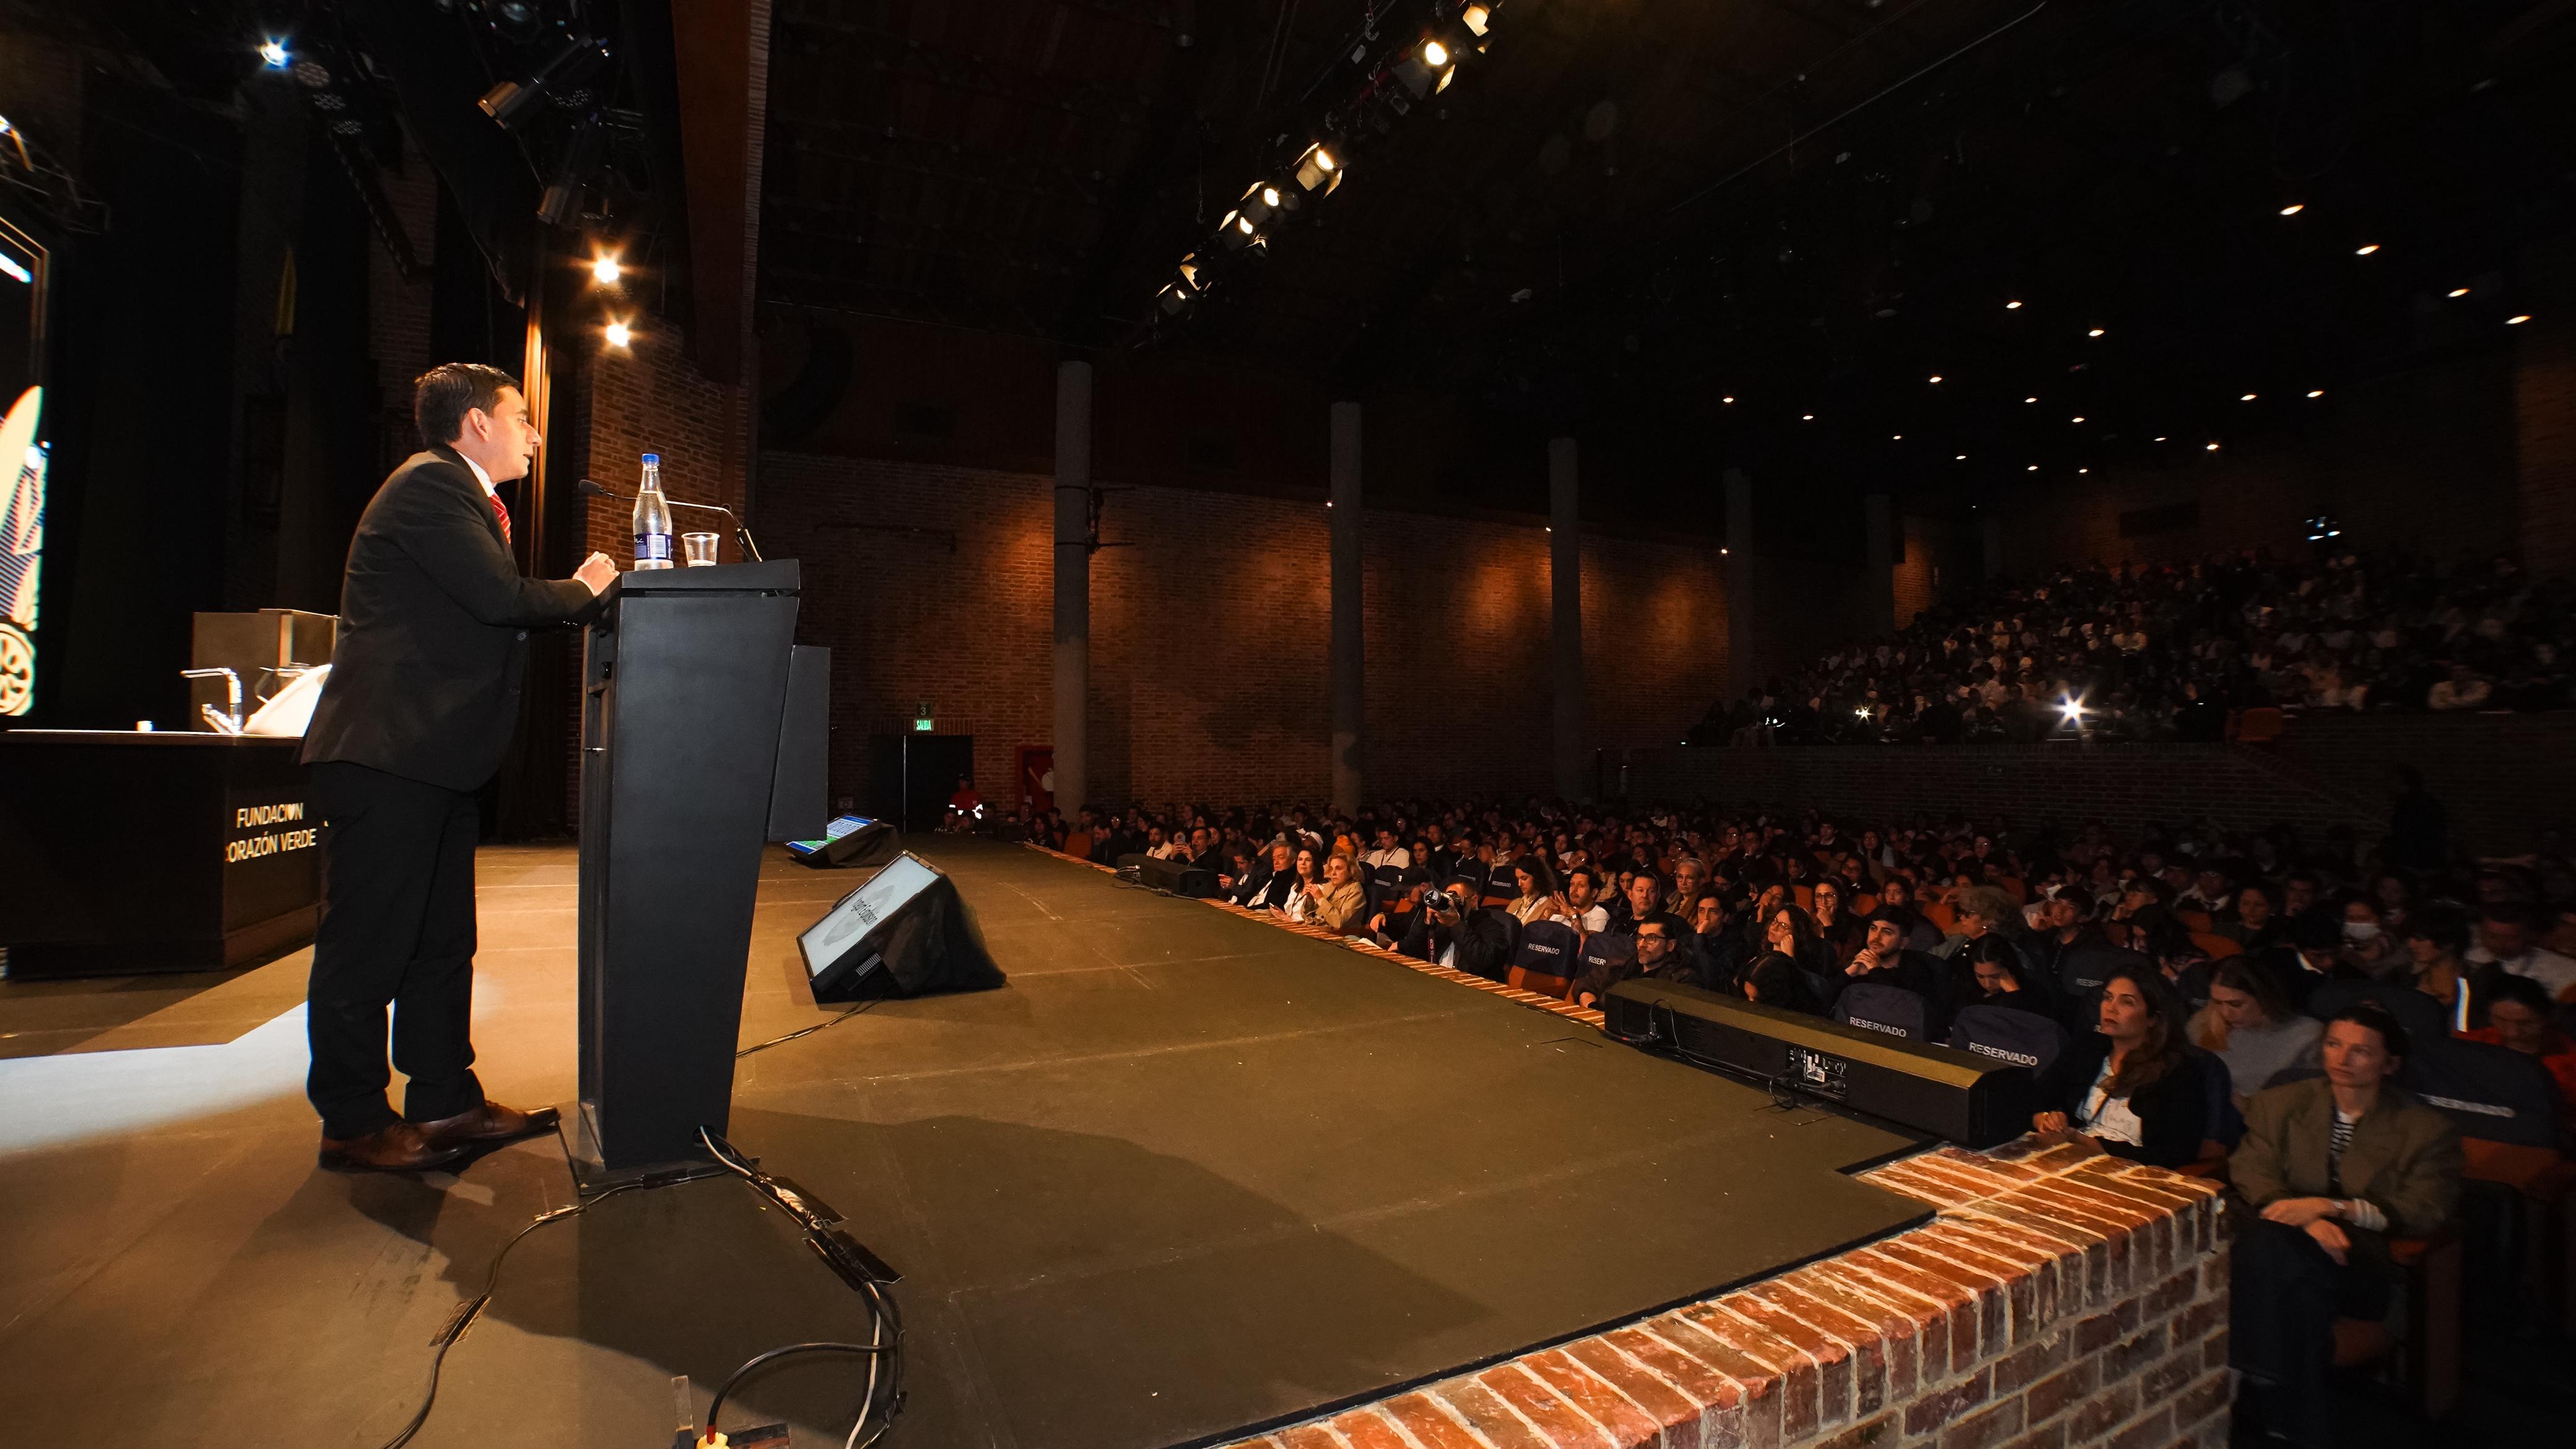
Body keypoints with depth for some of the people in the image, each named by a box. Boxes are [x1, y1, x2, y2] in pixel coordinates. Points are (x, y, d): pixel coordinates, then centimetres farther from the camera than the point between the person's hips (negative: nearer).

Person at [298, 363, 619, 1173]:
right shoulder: (431, 483, -10)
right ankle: (354, 1125, 12)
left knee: (441, 940, 14)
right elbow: (502, 599, -22)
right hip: (387, 752, -11)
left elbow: (482, 618, 17)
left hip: (430, 757, 11)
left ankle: (447, 1103, 24)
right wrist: (582, 591, -5)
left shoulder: (454, 492, 22)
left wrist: (575, 600, 8)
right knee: (368, 945, 0)